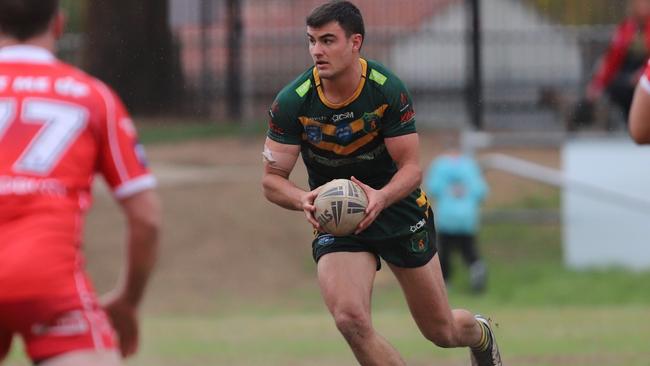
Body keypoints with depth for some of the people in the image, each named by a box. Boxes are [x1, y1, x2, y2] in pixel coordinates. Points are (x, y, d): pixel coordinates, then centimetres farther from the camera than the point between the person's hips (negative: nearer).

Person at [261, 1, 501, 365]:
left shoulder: (388, 90, -18)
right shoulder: (291, 102, -16)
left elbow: (411, 168, -15)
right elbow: (272, 178, -11)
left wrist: (381, 198, -36)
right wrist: (303, 200, -33)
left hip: (400, 208, 0)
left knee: (442, 331, 9)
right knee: (351, 320, -25)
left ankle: (480, 333, 48)